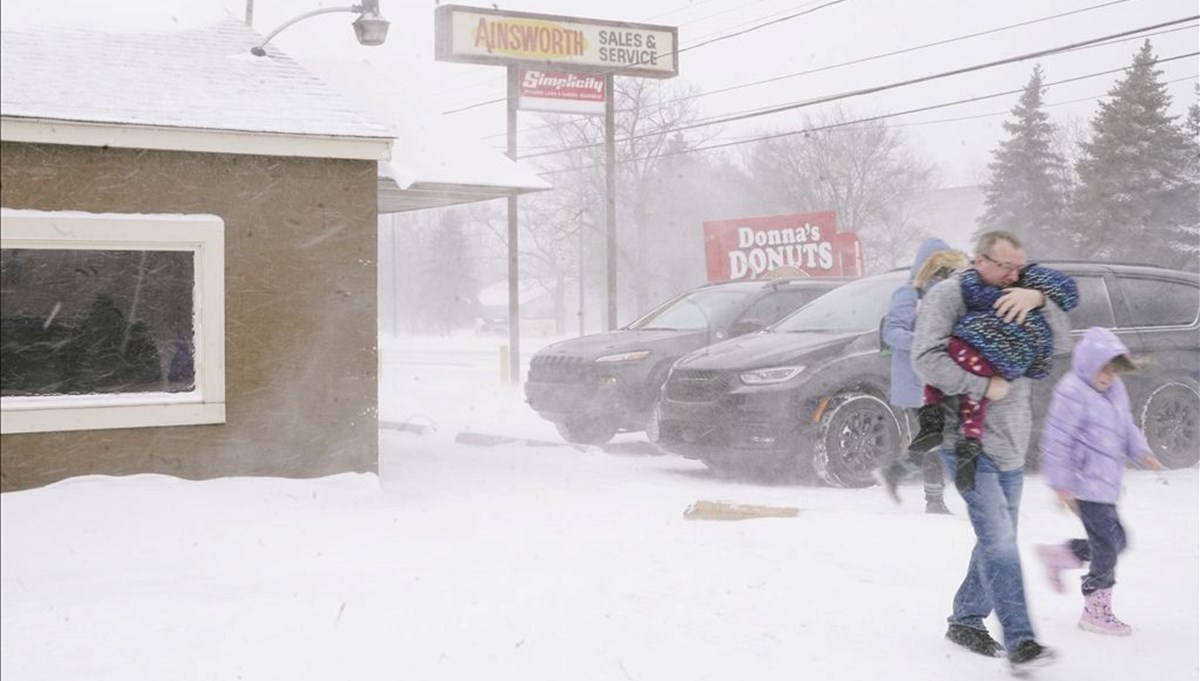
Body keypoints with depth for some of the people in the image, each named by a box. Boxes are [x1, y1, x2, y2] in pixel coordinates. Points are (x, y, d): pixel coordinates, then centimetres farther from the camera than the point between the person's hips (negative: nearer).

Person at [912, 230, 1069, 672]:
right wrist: (985, 387, -19)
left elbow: (1062, 340, 4)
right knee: (999, 541, -14)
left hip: (1012, 445, 8)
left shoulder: (1018, 304, 12)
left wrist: (1039, 300, -13)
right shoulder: (948, 296, -8)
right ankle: (1020, 641, -13)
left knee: (997, 542, 14)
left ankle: (965, 621, 28)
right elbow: (927, 359, -19)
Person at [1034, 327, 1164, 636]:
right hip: (1086, 486, -9)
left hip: (1105, 484, 9)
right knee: (1107, 544, -5)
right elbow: (1057, 440, -18)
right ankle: (1097, 611, 7)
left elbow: (1126, 427, 22)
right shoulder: (1072, 392, -17)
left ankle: (1056, 556, 30)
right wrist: (1061, 484, -18)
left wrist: (1141, 452, 3)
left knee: (1114, 541, 14)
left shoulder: (1115, 391, 12)